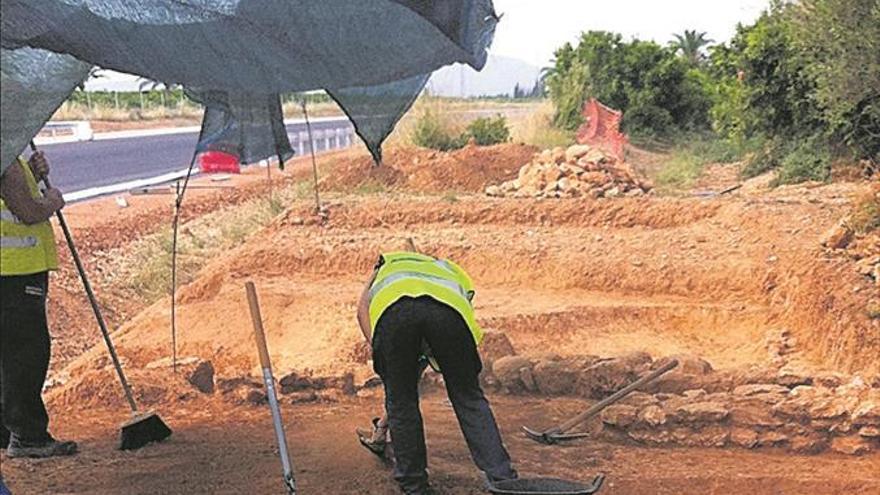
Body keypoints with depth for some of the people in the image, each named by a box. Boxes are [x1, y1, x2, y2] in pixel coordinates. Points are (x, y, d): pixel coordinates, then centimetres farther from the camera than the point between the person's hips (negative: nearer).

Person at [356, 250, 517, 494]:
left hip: (392, 307, 0)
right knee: (469, 398, 16)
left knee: (401, 402, 17)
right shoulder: (454, 273, 45)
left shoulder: (388, 265, 46)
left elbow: (363, 308, 27)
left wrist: (381, 353, 26)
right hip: (448, 308, 1)